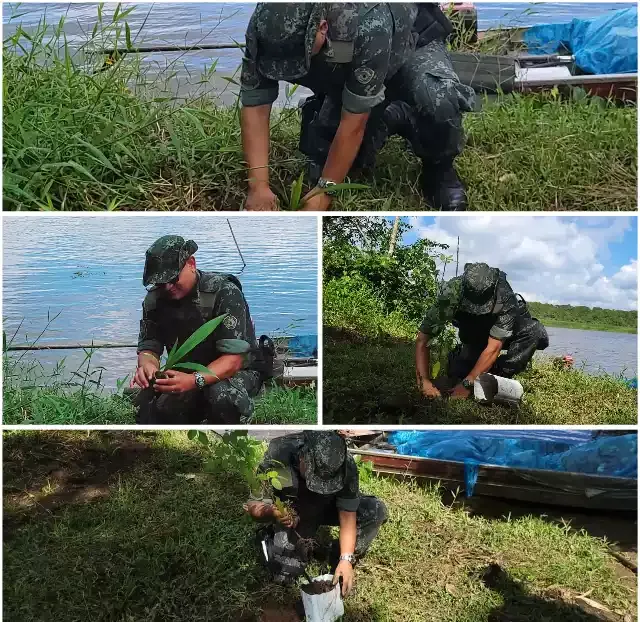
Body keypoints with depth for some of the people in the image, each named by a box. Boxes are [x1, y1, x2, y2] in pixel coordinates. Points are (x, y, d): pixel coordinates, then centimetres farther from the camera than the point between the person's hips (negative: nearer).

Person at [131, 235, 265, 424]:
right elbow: (148, 347, -7)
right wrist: (147, 365, -34)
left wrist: (195, 380, -47)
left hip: (236, 372, -5)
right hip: (185, 376, 6)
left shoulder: (225, 293, -23)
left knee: (222, 395, -38)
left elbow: (233, 359, -29)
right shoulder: (155, 300, -5)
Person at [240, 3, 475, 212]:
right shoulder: (266, 28, -30)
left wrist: (323, 193, -34)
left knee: (439, 103, -37)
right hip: (345, 75, 5)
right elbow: (254, 105, -24)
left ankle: (438, 168, -5)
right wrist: (258, 184, -34)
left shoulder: (369, 24, -44)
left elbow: (353, 123, -37)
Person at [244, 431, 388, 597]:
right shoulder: (278, 454, -35)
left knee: (376, 511, -20)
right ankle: (269, 538, 14)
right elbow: (253, 506, -28)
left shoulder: (346, 467, -30)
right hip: (289, 513, -2)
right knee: (285, 574, -18)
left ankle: (339, 560, 0)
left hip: (325, 509, 2)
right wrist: (272, 512, -48)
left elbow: (348, 516, -24)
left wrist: (346, 559, -33)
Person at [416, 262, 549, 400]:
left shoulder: (504, 298, -39)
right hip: (474, 335, 1)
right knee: (456, 374, -20)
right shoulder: (451, 293, -35)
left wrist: (467, 384, -43)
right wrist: (424, 381, -42)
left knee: (534, 331, -31)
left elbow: (493, 347, -38)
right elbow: (422, 340, -32)